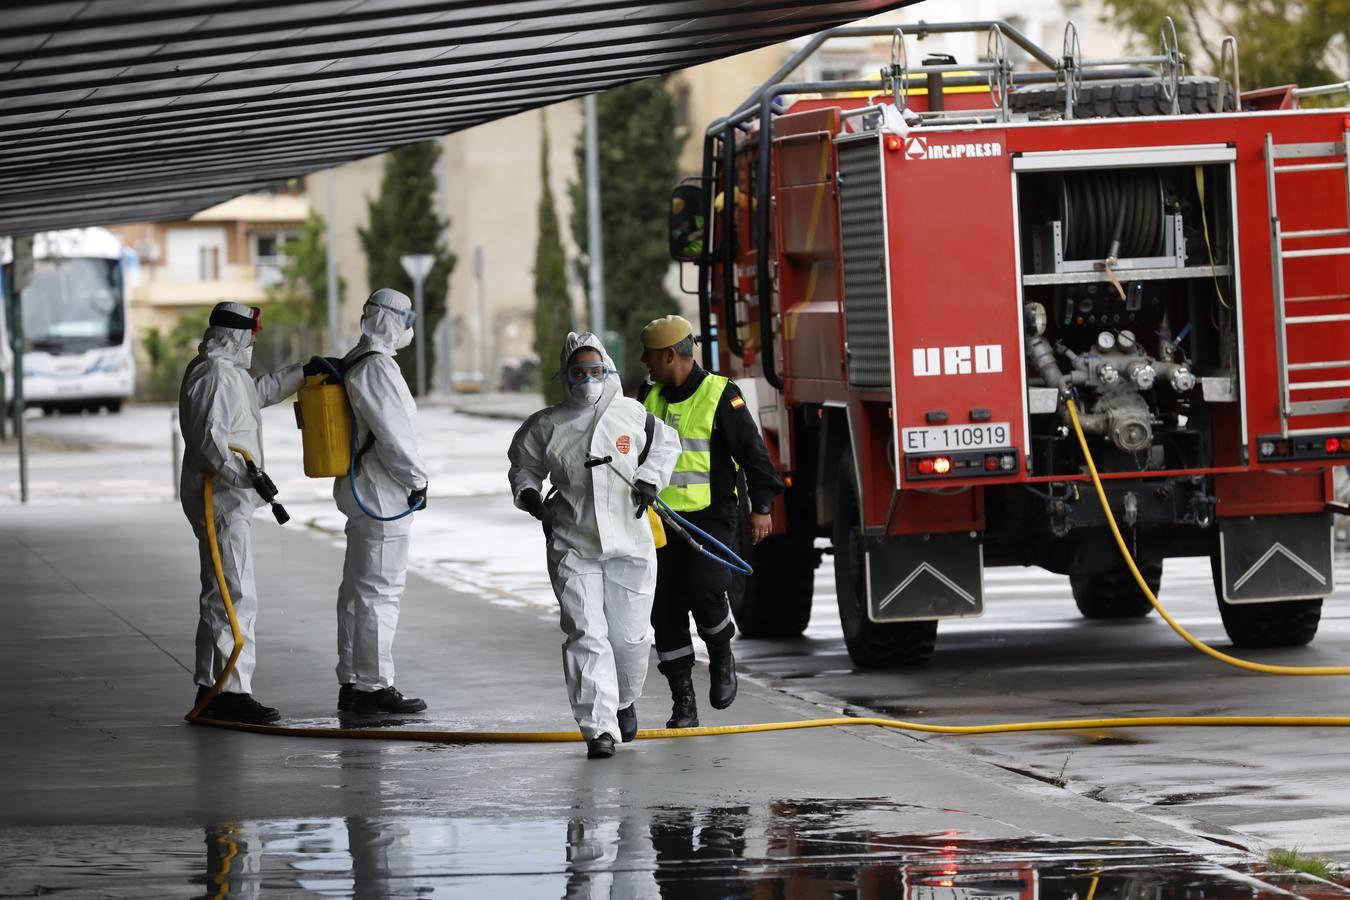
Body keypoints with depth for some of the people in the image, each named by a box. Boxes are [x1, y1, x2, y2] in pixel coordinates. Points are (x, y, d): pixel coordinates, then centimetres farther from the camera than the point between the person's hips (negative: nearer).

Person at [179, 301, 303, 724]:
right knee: (236, 596, -13)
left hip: (225, 501, 11)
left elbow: (263, 390, 35)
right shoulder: (215, 375, -17)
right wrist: (249, 474, -30)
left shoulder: (226, 371, 16)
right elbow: (209, 439, -26)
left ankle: (209, 688, 19)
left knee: (219, 595, 15)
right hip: (220, 500, -11)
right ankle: (233, 691, -17)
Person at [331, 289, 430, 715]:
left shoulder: (354, 363, 16)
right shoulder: (376, 368, -17)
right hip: (383, 496, -11)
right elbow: (392, 434, -21)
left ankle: (351, 682, 19)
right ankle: (374, 685, -6)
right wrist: (416, 480, -11)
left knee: (357, 589, 13)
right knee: (380, 589, -8)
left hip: (359, 489, 11)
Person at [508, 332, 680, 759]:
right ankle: (598, 728, -10)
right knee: (585, 635, -11)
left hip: (630, 545, 1)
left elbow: (666, 444, 18)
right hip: (572, 547, -1)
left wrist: (650, 479, 1)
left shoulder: (635, 415, 1)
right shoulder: (548, 425, 1)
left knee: (630, 635, 7)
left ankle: (624, 701, 38)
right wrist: (528, 494, -4)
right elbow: (524, 465, 15)